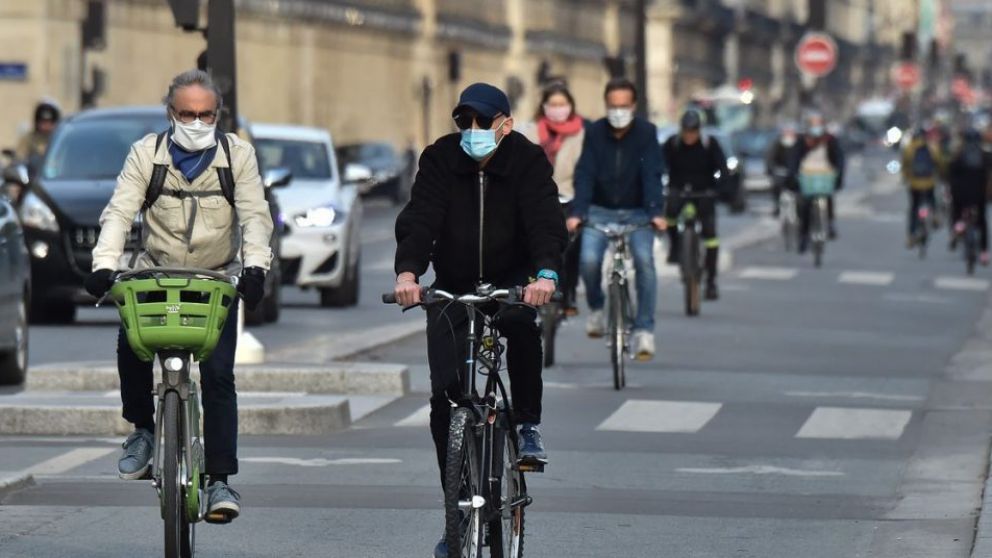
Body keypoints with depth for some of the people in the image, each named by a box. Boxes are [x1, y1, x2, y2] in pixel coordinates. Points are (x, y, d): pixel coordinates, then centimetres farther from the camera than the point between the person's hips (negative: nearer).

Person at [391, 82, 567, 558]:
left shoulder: (528, 161, -10)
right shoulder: (441, 159, -8)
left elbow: (546, 221, -24)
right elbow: (418, 218, -20)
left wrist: (546, 274, -43)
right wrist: (408, 271, -39)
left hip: (511, 283, -1)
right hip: (452, 289, 2)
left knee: (523, 325, -37)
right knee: (443, 398, -7)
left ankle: (529, 427, -16)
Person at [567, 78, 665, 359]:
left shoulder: (646, 132, -7)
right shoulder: (594, 132, -4)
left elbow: (652, 174, -16)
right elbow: (584, 174, -11)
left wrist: (657, 212, -31)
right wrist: (577, 212, -26)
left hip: (637, 212, -1)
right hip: (600, 211, 1)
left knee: (644, 260, -23)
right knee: (589, 259, -22)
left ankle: (644, 329, -16)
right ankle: (596, 309, 8)